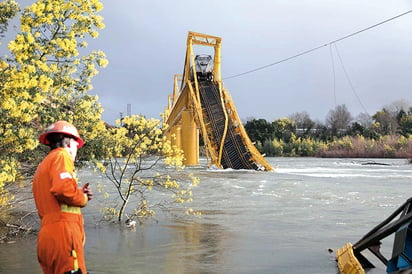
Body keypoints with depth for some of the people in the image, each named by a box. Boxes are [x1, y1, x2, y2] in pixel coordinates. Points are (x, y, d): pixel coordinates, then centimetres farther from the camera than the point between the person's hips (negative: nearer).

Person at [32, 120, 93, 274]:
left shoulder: (42, 166, 27)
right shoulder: (61, 155, -1)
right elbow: (63, 188, -19)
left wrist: (79, 193, 13)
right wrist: (83, 198, -2)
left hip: (46, 237, 9)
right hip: (63, 232, -9)